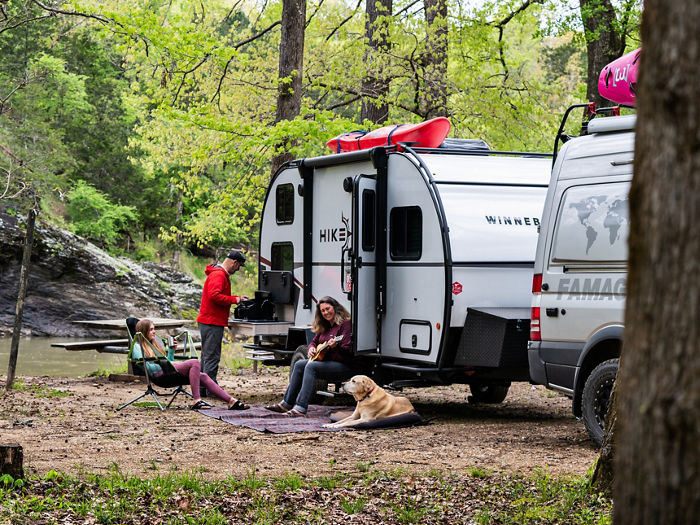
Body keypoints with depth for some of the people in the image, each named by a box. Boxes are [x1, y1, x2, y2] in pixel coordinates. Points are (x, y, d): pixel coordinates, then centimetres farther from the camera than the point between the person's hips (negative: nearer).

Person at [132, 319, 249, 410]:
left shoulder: (155, 343, 31)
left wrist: (172, 350, 16)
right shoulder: (137, 347, 4)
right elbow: (145, 366, -10)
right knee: (194, 363, -28)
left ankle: (230, 401, -23)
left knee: (203, 376, -14)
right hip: (159, 374, -8)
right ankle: (196, 401, -36)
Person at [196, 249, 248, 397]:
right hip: (212, 323, -11)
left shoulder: (222, 274, 21)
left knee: (208, 356, 13)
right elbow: (214, 295, -26)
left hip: (208, 322, 11)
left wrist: (237, 298, 21)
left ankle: (202, 388, 17)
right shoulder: (218, 275, -14)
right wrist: (234, 300, -17)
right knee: (212, 356, -9)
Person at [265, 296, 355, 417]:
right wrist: (311, 348, 5)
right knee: (299, 365, -4)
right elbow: (314, 342, 27)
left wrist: (335, 346, -37)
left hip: (344, 366, -9)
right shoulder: (324, 326, 16)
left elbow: (348, 351, -19)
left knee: (311, 367, -27)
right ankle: (287, 403, -5)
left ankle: (300, 408, -34)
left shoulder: (345, 324, -10)